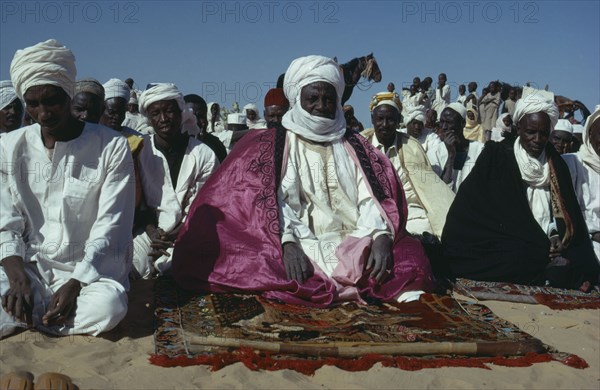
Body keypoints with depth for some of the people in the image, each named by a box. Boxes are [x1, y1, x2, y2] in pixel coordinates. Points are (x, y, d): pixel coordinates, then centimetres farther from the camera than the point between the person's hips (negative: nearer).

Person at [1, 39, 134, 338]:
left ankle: (26, 319, -11)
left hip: (90, 270, 0)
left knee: (108, 306, -34)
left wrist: (76, 284, -20)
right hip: (30, 266, 1)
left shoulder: (112, 148, -4)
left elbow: (110, 230, -8)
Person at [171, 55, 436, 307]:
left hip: (356, 245, 2)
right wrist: (288, 243, -22)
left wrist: (381, 237, -16)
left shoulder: (354, 147, 19)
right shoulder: (273, 146, 13)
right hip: (301, 248, -1)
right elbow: (274, 202, -2)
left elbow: (370, 199, 5)